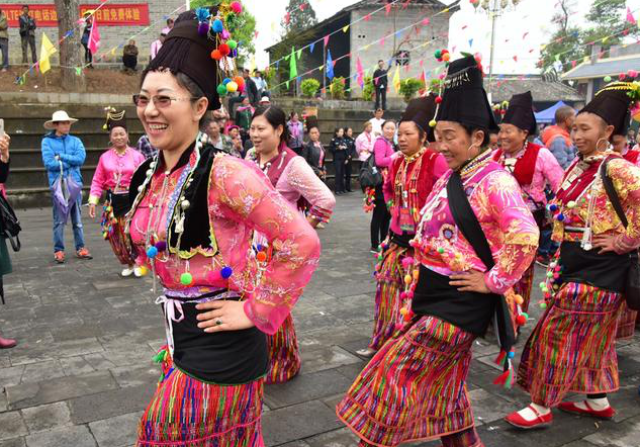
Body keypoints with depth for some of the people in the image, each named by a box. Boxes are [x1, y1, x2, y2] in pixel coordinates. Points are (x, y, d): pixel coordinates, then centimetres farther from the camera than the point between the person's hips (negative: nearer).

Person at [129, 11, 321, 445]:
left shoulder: (223, 173, -22)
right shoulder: (148, 176, 3)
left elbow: (303, 243, -25)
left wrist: (255, 310, -19)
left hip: (220, 348, -8)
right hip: (180, 341, 8)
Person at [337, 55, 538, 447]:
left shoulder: (494, 181, -19)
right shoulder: (451, 178, 9)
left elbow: (526, 236, -31)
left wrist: (494, 281, -21)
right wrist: (418, 281, 16)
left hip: (460, 302, -9)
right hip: (435, 295, 9)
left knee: (397, 368, -3)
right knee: (443, 382, 19)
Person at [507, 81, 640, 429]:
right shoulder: (579, 165, 7)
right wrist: (560, 255, 13)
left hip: (598, 269, -9)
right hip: (575, 264, 9)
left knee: (559, 334, -3)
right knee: (591, 336, 18)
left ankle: (542, 407, 10)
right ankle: (598, 401, 34)